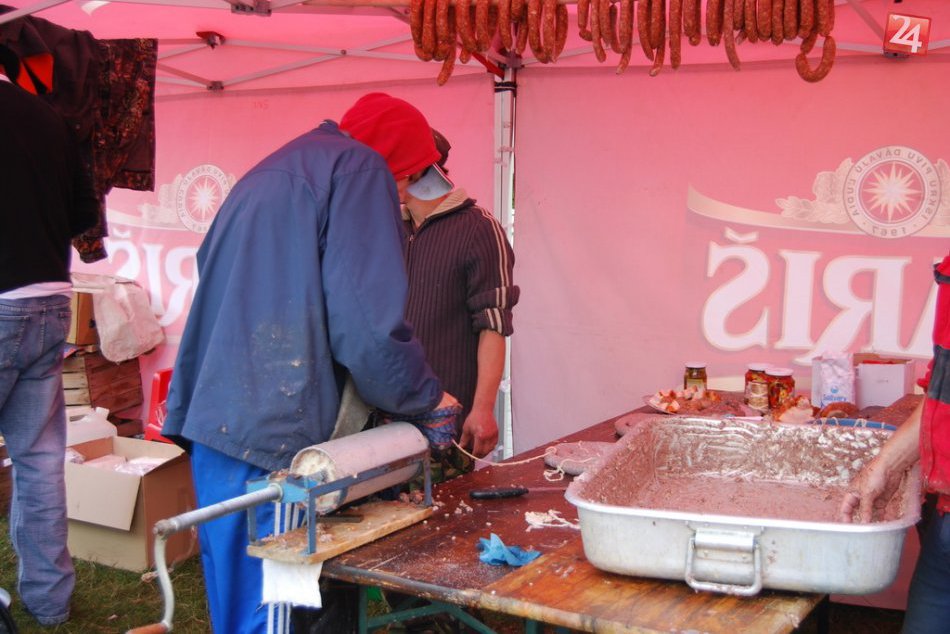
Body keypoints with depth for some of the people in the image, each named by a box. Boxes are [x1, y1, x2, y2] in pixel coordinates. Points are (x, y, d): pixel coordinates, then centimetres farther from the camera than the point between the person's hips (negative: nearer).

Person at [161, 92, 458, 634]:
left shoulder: (271, 171, 24)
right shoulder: (360, 168, -3)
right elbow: (368, 323, -14)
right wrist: (427, 395, 3)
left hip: (213, 412, 9)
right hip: (270, 432, -9)